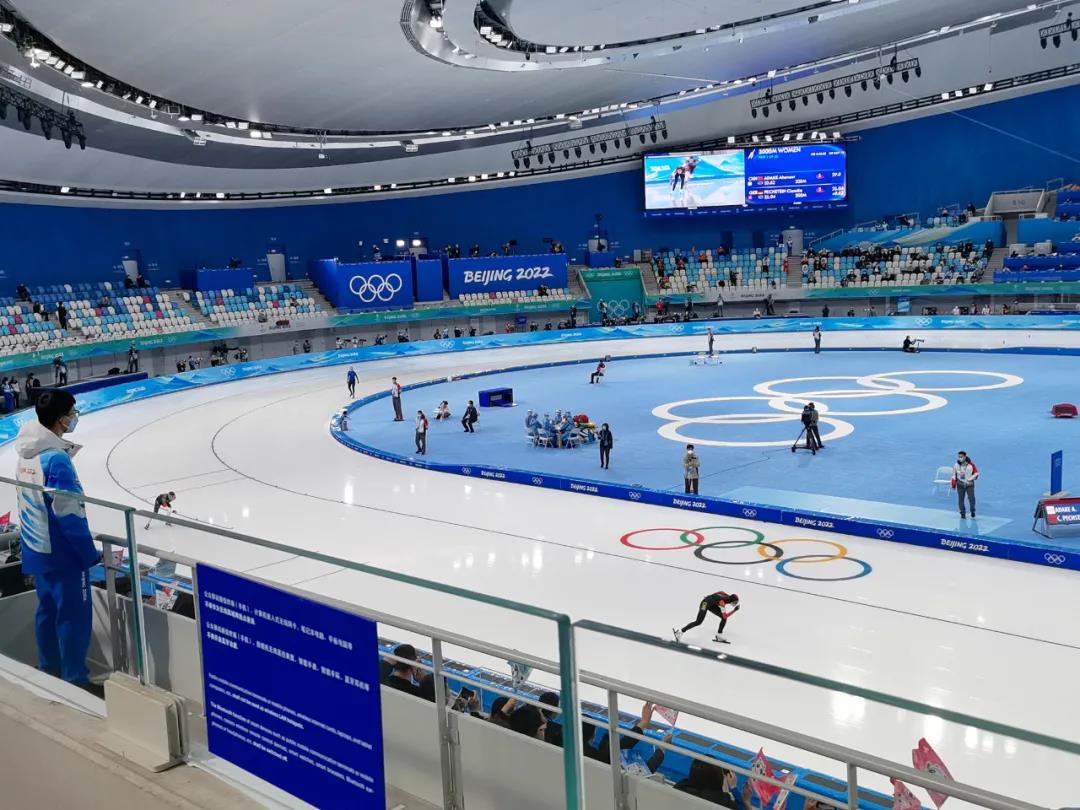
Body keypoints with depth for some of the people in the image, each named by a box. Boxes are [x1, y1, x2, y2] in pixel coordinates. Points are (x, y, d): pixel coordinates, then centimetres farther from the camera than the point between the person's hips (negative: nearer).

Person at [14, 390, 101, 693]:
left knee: (48, 610, 20)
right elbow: (68, 514, -23)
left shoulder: (26, 451, 4)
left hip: (36, 548, 9)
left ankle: (49, 670, 32)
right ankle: (76, 680, 9)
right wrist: (90, 554, -14)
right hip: (62, 553, -9)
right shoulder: (56, 458, -24)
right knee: (74, 615, 1)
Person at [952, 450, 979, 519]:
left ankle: (973, 513, 15)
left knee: (971, 498, -8)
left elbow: (976, 473, 1)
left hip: (969, 484, -2)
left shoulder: (971, 464, -10)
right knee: (961, 499, 3)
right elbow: (954, 475, 5)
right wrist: (953, 485, 4)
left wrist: (971, 479, -10)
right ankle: (963, 514, 15)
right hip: (960, 484, 2)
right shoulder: (956, 465, -4)